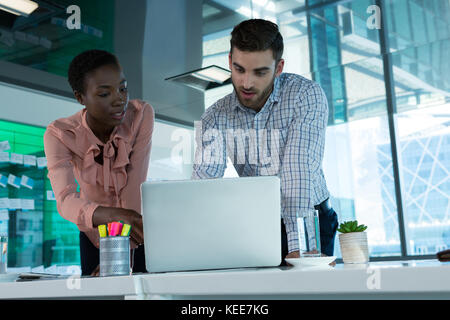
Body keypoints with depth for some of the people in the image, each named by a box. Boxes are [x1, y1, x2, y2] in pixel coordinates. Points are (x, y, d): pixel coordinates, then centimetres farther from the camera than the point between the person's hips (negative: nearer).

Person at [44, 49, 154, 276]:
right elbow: (66, 201, -34)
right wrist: (117, 216, -54)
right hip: (95, 234, 0)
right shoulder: (59, 134, -21)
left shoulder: (141, 115, -20)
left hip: (139, 233, 0)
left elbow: (135, 188, -26)